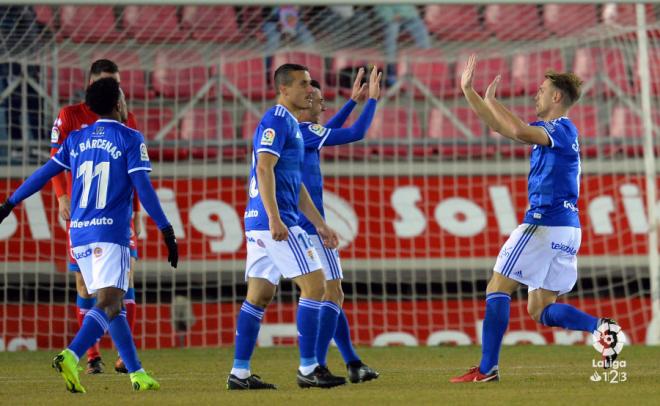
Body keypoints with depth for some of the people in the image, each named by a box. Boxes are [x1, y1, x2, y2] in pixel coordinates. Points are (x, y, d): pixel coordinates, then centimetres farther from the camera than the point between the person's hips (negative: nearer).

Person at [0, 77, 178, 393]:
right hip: (111, 233, -6)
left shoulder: (77, 139, 13)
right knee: (109, 303, -12)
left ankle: (136, 372, 15)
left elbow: (44, 173, 12)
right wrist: (167, 231, -6)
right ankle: (71, 356, -33)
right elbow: (143, 188, -8)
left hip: (79, 235, 6)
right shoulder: (130, 139, -1)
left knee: (113, 305, 12)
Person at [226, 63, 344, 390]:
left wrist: (320, 225, 25)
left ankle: (239, 373, 8)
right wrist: (275, 218, -28)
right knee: (314, 284, -7)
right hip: (274, 221, -10)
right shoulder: (276, 122, -9)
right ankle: (308, 369, -6)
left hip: (259, 224, 10)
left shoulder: (290, 125, 22)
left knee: (259, 295, 8)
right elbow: (264, 170, -20)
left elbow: (296, 185, 26)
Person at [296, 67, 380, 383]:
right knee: (333, 295, -7)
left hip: (298, 228, 10)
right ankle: (315, 365, -14)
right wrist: (372, 99, -2)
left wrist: (354, 101, 35)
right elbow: (356, 133, -14)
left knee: (330, 295, 15)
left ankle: (352, 363, 19)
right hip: (311, 227, -10)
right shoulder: (302, 132, -14)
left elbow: (327, 131, 33)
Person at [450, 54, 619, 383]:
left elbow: (520, 132, -29)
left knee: (497, 289, -3)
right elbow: (498, 126, 27)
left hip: (544, 224, -9)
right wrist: (468, 91, 24)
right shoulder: (546, 130, 20)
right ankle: (601, 328, -14)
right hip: (567, 227, 9)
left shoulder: (564, 128, -9)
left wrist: (491, 100, -16)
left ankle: (487, 368, -8)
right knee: (540, 310, 7)